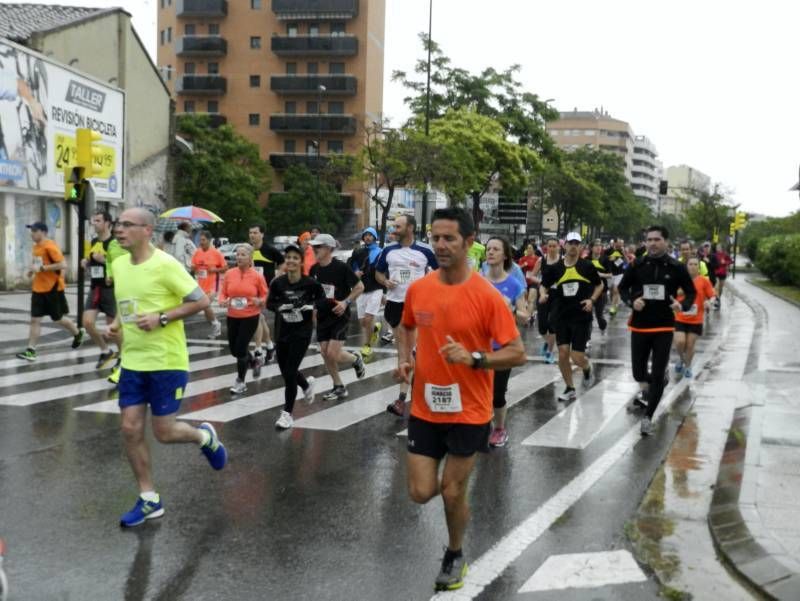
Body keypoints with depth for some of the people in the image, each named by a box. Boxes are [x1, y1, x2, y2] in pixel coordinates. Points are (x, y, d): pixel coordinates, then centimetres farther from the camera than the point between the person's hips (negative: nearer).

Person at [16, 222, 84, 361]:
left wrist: (42, 268, -27)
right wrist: (33, 269, 5)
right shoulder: (36, 247, 9)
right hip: (38, 289, 7)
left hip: (53, 288, -7)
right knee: (35, 320, 0)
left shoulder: (50, 246, -18)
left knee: (58, 319, 8)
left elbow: (63, 265, -25)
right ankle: (30, 350, 0)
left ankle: (78, 333, 34)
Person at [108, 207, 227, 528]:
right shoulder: (118, 265, 7)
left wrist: (161, 318, -20)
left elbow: (202, 301, -13)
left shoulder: (165, 265, -15)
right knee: (130, 430, 3)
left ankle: (205, 437, 32)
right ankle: (149, 500, 16)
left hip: (166, 362, -6)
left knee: (164, 432, -1)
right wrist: (116, 324, 2)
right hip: (132, 362, 7)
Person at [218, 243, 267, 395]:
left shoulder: (257, 276, -8)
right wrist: (223, 301, -14)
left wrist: (259, 301, -19)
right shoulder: (229, 274, 0)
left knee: (240, 349, -7)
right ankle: (253, 362, 44)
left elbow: (265, 295, 2)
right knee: (234, 349, 12)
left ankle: (240, 382, 12)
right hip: (232, 317, 4)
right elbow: (223, 293, 7)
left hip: (250, 317, -4)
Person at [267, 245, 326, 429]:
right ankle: (306, 383, 49)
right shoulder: (278, 282, -9)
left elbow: (323, 300, 1)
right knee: (286, 372, 15)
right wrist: (281, 307, -17)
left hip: (302, 331, -4)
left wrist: (311, 305, -18)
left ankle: (287, 413, 6)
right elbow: (270, 303, 3)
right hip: (282, 331, 4)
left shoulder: (310, 282, -14)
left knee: (290, 372, -9)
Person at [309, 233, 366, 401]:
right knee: (325, 353, 5)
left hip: (339, 316, -6)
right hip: (322, 316, 6)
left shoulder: (341, 267, -14)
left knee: (333, 354, -13)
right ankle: (339, 387, 19)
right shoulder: (314, 269, 2)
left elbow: (360, 287, -9)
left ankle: (356, 359, 19)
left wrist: (346, 302, -19)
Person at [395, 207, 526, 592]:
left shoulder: (487, 296, -16)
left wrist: (473, 358, -27)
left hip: (468, 413, -3)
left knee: (452, 494, 7)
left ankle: (455, 556, 36)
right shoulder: (417, 289, -3)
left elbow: (517, 354, -13)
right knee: (421, 493, 3)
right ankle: (451, 477, 41)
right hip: (425, 409, 3)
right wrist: (404, 360, 0)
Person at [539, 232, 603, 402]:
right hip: (561, 316, 2)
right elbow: (544, 285, 13)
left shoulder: (587, 266, -2)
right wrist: (543, 294, -8)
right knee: (563, 353, -2)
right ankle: (570, 389, 15)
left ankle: (587, 369, 31)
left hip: (581, 316, -2)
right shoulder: (556, 268, 2)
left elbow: (599, 285, 11)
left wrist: (592, 300, -5)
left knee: (577, 357, -5)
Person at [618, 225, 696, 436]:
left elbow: (691, 292, 6)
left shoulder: (676, 267, -4)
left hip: (664, 327, -2)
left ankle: (648, 417, 8)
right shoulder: (637, 265, -1)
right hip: (639, 326, 2)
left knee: (657, 375, -3)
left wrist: (683, 305, -16)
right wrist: (632, 300, -11)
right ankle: (650, 385, 43)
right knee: (638, 373, 8)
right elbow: (622, 288, 10)